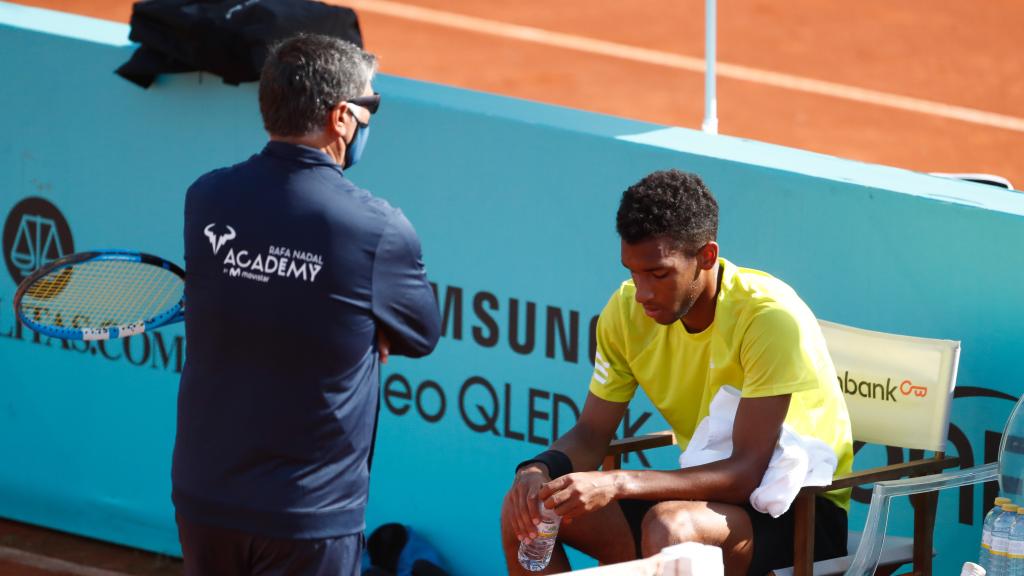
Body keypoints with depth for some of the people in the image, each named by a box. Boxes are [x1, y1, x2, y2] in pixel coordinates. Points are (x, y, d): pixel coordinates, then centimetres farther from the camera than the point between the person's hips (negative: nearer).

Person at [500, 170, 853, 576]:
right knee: (525, 507, -10)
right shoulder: (629, 308, -4)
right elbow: (591, 434, 4)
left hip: (807, 514, -7)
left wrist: (616, 484, -38)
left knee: (669, 525, -37)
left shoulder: (771, 317, -24)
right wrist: (540, 469, -21)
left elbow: (746, 473, -28)